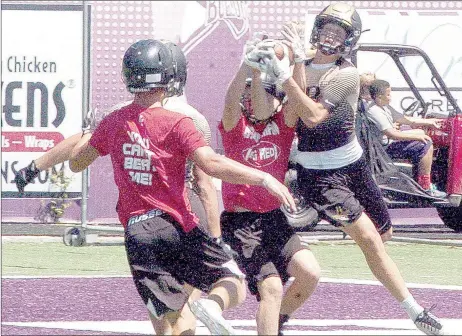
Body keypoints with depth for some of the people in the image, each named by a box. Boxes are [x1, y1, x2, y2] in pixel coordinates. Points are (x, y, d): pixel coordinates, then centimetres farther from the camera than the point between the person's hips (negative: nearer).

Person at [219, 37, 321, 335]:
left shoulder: (283, 125, 5)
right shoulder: (236, 126, -4)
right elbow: (231, 102, -25)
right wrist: (249, 64, -39)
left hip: (274, 218, 5)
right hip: (240, 221, -5)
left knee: (310, 274, -12)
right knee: (272, 288, -16)